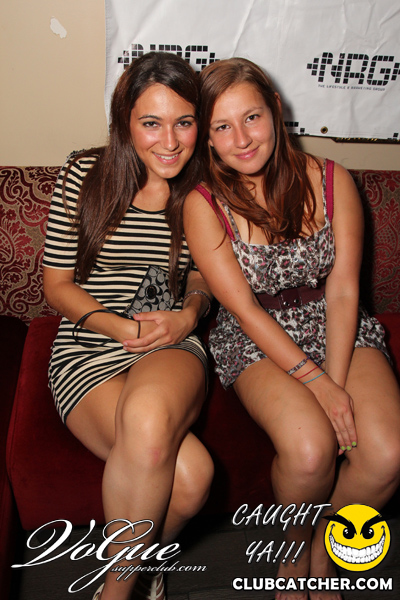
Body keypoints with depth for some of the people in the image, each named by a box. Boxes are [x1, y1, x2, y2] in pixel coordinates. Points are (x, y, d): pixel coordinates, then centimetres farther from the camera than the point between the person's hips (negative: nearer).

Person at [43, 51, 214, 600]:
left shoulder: (200, 191, 4)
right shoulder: (84, 175, -2)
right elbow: (57, 285, 2)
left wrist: (187, 316, -8)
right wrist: (116, 326, -15)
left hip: (172, 348, 2)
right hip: (88, 349, -1)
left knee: (148, 418, -37)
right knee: (189, 475, -30)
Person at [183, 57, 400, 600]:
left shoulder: (331, 182, -3)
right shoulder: (204, 205, -9)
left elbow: (343, 290, -6)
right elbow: (246, 310, -12)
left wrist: (337, 379, -17)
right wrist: (317, 382, -19)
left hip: (338, 330, 3)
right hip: (257, 342, -2)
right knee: (310, 448, -30)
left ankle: (323, 552, 11)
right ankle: (294, 553, 7)